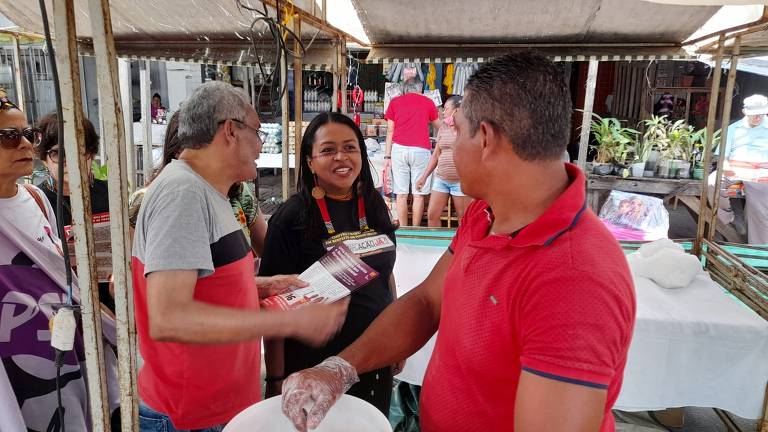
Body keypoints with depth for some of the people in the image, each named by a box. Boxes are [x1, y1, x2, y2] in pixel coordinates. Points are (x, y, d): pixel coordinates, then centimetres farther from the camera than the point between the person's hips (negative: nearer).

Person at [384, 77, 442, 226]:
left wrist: (387, 156, 10)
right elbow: (439, 128, 26)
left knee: (401, 194, 3)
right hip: (420, 150, -1)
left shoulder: (394, 102, 13)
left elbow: (390, 131, 9)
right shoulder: (428, 102, 13)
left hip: (399, 149, 1)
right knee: (418, 194, 3)